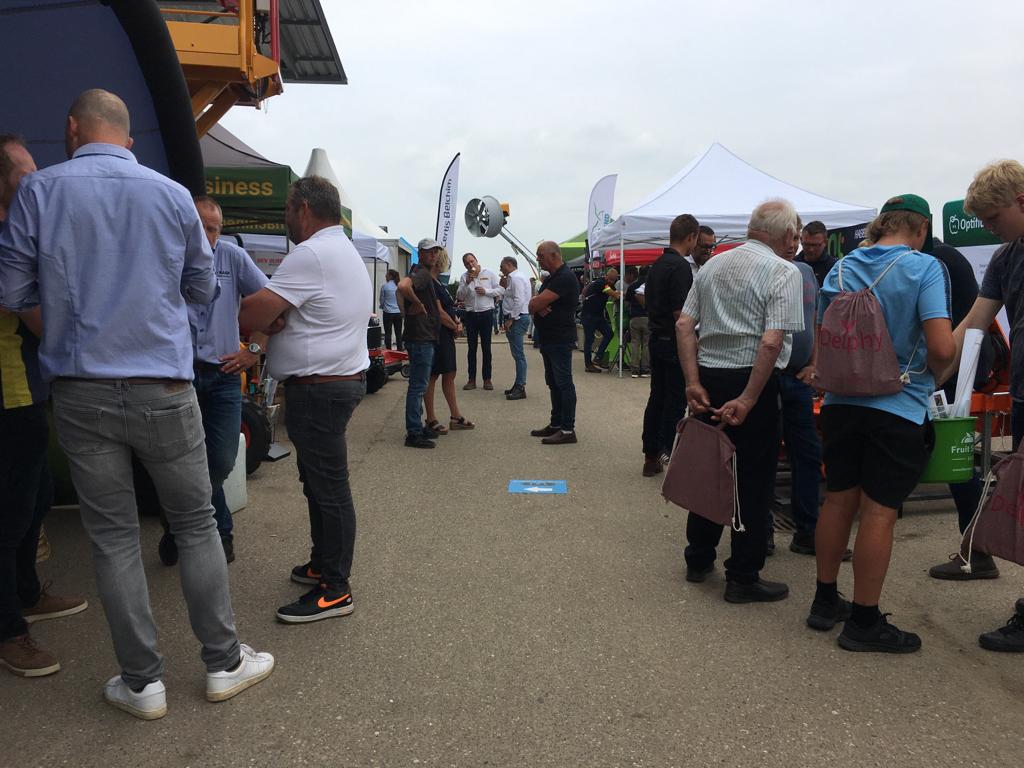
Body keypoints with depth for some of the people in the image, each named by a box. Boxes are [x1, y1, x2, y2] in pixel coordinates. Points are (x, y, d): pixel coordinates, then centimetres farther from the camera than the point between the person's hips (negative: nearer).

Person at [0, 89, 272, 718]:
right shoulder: (173, 195, 1)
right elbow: (203, 289, 10)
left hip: (82, 393, 0)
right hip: (163, 391, 0)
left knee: (114, 536, 9)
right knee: (197, 524, 11)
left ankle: (142, 682, 19)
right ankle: (225, 663, 20)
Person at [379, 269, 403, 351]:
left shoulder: (384, 286, -6)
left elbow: (382, 300, 3)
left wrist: (381, 306, 24)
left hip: (388, 313, -3)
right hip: (398, 312, 3)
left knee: (388, 333, 2)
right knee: (398, 333, 7)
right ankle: (399, 350, 9)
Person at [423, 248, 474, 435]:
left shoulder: (437, 283, 16)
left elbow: (449, 308, 19)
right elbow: (439, 312, -19)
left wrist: (457, 322, 1)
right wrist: (456, 327, -7)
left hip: (447, 336, 11)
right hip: (436, 335, -11)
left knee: (449, 375, 14)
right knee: (432, 376, -2)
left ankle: (456, 417, 21)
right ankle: (431, 420, 5)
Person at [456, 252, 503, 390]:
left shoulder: (489, 274, 1)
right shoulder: (464, 277, 5)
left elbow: (500, 290, 1)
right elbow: (459, 296, -2)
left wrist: (486, 291, -12)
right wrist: (467, 283, -14)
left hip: (486, 313, -2)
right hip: (470, 315, 2)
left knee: (486, 348, 4)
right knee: (472, 348, 6)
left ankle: (487, 379, 10)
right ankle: (471, 379, 11)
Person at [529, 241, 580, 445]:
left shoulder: (565, 278, -15)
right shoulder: (550, 278, 19)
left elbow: (537, 303, -21)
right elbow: (533, 305, 13)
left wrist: (535, 304, 2)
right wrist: (538, 307, -10)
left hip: (560, 340, -10)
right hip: (548, 338, 10)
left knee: (563, 382, -8)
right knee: (553, 383, 14)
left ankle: (568, 430, -5)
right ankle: (556, 424, 23)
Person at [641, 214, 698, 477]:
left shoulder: (656, 265, 11)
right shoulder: (681, 267, -16)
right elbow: (680, 313, -21)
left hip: (656, 339, 9)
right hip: (674, 344, -9)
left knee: (657, 397, 12)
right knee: (676, 401, -1)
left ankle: (651, 457, 17)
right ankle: (666, 454, 3)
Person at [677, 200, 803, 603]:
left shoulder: (712, 264, 10)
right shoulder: (783, 272, -9)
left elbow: (684, 324, 3)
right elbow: (771, 342, -20)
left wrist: (693, 383, -1)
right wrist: (747, 401, -18)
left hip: (708, 377, 6)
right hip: (750, 381, -6)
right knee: (753, 479, 5)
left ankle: (699, 559, 30)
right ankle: (743, 577, 14)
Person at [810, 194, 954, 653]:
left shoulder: (841, 268, 6)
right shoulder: (924, 268, -10)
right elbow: (942, 348, -18)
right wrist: (928, 374, 2)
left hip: (841, 402, 5)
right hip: (898, 409, -5)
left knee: (838, 500, 15)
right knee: (879, 512, 3)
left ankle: (825, 602, 28)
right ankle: (864, 622, 14)